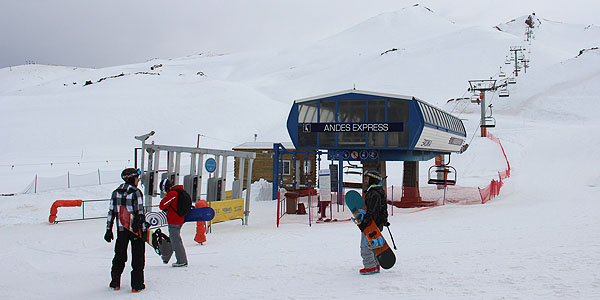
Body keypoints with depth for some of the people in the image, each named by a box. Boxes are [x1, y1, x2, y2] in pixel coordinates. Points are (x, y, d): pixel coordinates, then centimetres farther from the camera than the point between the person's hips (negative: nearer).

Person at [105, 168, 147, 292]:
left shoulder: (116, 193, 5)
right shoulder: (136, 192, -12)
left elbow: (111, 212, 7)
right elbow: (140, 213, -15)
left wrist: (109, 229, 13)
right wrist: (143, 229, -10)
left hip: (121, 229, 5)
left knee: (119, 256, 18)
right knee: (138, 257, 5)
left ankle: (115, 282, 21)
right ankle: (137, 284, 5)